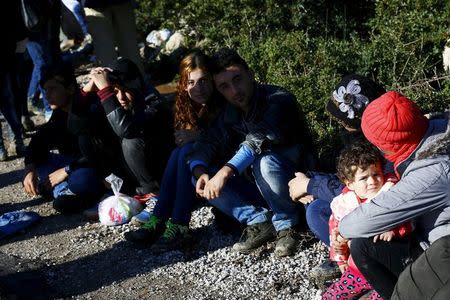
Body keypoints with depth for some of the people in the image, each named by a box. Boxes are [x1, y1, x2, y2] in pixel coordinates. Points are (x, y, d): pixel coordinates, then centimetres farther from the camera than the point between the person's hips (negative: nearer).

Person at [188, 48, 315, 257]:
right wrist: (200, 172, -24)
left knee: (264, 161, -37)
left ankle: (286, 225, -15)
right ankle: (260, 222, -10)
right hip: (261, 192, 7)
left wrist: (225, 172, -48)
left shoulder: (279, 100, -21)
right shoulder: (230, 113, 3)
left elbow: (259, 139, -37)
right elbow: (207, 143, -2)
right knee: (206, 179, -8)